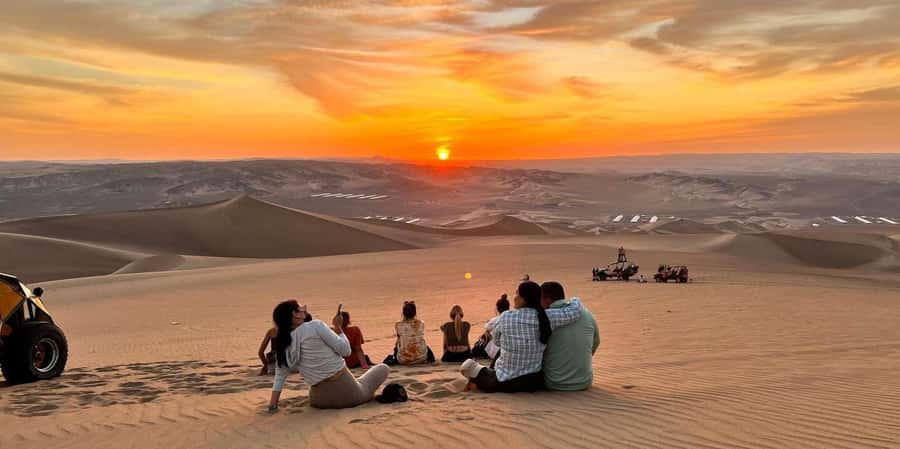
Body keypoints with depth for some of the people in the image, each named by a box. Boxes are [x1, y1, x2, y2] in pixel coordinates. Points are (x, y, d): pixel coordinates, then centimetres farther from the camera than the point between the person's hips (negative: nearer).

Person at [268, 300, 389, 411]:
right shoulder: (315, 325, -14)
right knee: (383, 368, 15)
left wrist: (273, 404, 12)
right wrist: (338, 328, 1)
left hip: (319, 400, 5)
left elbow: (279, 376, 4)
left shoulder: (283, 345, 1)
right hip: (345, 393, -5)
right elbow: (345, 350, -12)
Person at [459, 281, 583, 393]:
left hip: (506, 384, 0)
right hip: (534, 383, 1)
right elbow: (576, 310, -9)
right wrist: (575, 301, 13)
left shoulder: (506, 318, -13)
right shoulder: (546, 317, -14)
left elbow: (497, 340, 5)